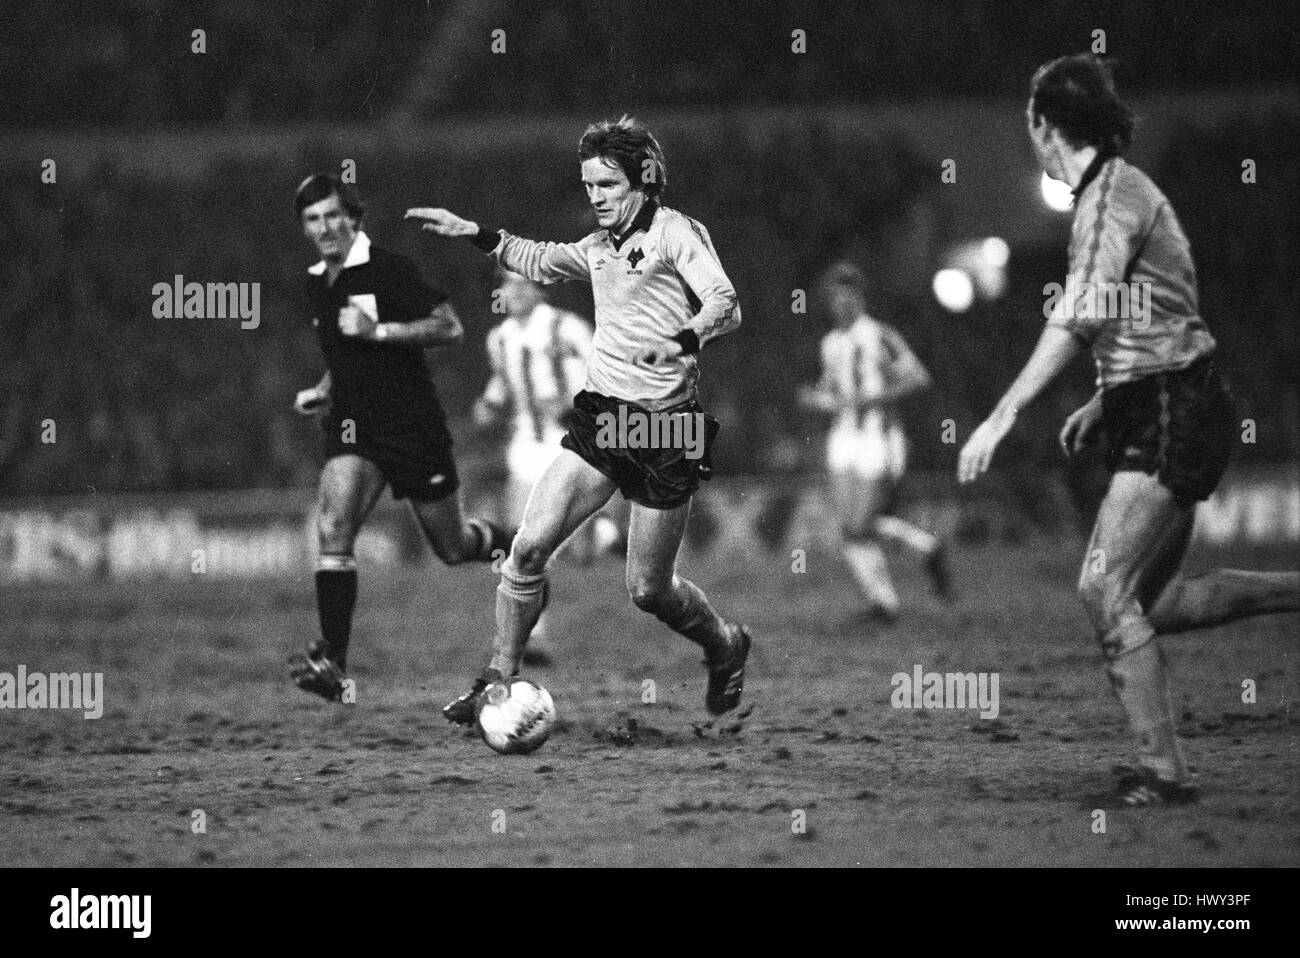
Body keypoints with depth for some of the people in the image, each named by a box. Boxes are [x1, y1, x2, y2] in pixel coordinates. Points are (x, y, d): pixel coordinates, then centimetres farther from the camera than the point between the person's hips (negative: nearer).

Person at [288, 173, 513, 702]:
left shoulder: (387, 270, -12)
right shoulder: (317, 284, 10)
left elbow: (450, 328, -17)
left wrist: (379, 330, -25)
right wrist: (324, 391, 13)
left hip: (413, 426, -5)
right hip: (353, 428, 5)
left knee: (451, 547, 9)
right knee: (333, 530, -20)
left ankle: (511, 545, 45)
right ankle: (333, 661, -25)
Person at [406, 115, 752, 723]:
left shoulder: (675, 232, -7)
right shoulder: (599, 247, 14)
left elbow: (726, 306, -19)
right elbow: (537, 261, 34)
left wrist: (683, 339, -38)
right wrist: (474, 233, 25)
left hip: (666, 425, -6)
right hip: (600, 416, 6)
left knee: (648, 591, 2)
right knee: (529, 547, -10)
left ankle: (726, 647, 32)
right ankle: (498, 681, -1)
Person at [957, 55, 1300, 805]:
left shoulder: (1113, 195, -15)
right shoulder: (1119, 190, 16)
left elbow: (1078, 322, -25)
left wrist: (1001, 420, -26)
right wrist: (1103, 404, 24)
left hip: (1172, 418, -10)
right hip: (1156, 413, 10)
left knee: (1107, 589, -11)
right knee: (1148, 603, 11)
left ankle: (1164, 771, -10)